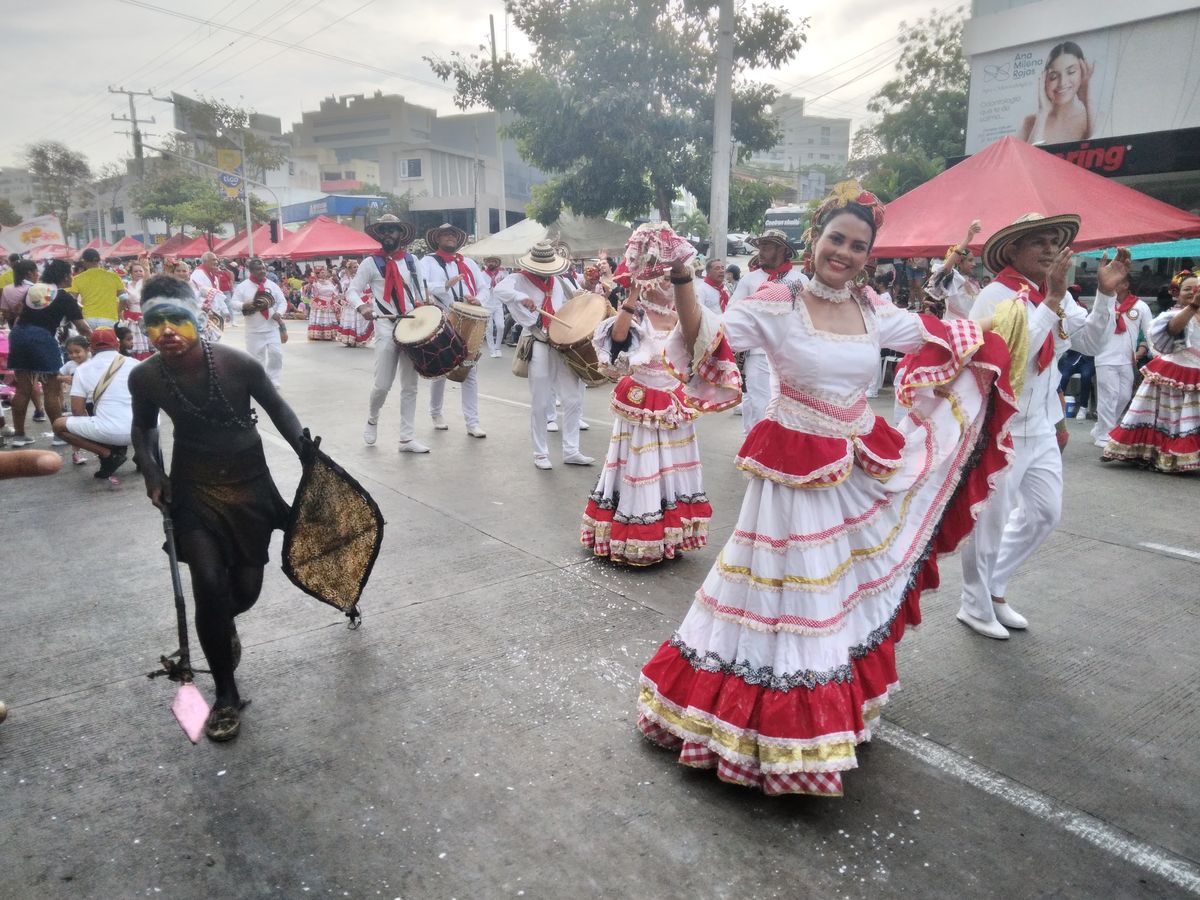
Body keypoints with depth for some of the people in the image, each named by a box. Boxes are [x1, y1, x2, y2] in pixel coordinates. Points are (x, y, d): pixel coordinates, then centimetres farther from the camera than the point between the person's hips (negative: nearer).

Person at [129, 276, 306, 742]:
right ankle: (226, 695, 8)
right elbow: (144, 427, 9)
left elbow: (277, 409, -3)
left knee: (246, 589, 5)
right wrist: (151, 472, -5)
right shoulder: (145, 377, -14)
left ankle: (223, 625, 47)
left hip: (248, 482, 0)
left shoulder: (237, 364, -21)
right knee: (210, 583, -13)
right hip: (192, 488, 0)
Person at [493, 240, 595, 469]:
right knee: (540, 403, 0)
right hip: (537, 346, -6)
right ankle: (541, 454, 14)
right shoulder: (520, 279, -4)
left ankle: (570, 451, 14)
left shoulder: (555, 281, 16)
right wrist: (522, 298, -40)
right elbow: (499, 289, -24)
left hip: (561, 343, 6)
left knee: (574, 398, 4)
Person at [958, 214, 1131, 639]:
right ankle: (976, 607, 21)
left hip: (1040, 425, 9)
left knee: (1045, 513, 17)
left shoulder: (1058, 295, 7)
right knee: (989, 520, 3)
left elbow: (1090, 343, 8)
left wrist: (1106, 293, -3)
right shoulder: (995, 296, -17)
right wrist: (1053, 298, -26)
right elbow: (1015, 350, -29)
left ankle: (993, 586, 33)